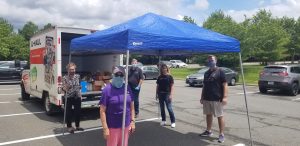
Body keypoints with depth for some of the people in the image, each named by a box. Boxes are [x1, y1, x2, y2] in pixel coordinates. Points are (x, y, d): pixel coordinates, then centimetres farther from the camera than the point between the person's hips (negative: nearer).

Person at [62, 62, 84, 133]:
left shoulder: (78, 76, 4)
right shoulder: (65, 78, -7)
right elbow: (63, 88, -7)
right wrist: (66, 88, -30)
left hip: (77, 97, 4)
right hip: (69, 98, -3)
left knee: (78, 111, 10)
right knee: (69, 112, 4)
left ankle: (77, 126, 25)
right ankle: (69, 126, 19)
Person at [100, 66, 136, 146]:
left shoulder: (127, 88, 1)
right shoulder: (107, 90, -12)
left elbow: (131, 106, 10)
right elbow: (102, 111, -12)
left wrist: (132, 121, 5)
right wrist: (105, 128, -15)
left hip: (126, 125, 4)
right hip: (112, 126, -4)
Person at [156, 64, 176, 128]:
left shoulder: (169, 77, -3)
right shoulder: (159, 77, 7)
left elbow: (171, 86, -5)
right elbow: (157, 86, 11)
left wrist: (171, 95, -11)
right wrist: (157, 94, 7)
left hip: (167, 94, -4)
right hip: (160, 94, 4)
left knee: (169, 108, -5)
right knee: (162, 108, 10)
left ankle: (173, 122, 3)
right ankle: (163, 120, 23)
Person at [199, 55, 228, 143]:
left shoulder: (220, 72, -5)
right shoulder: (206, 73, 14)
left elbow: (225, 85, -10)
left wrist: (224, 97, -18)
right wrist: (202, 97, 16)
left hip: (217, 99, -6)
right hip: (207, 98, 7)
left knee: (220, 116, 0)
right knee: (208, 115, 15)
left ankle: (221, 134, 7)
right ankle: (208, 131, 28)